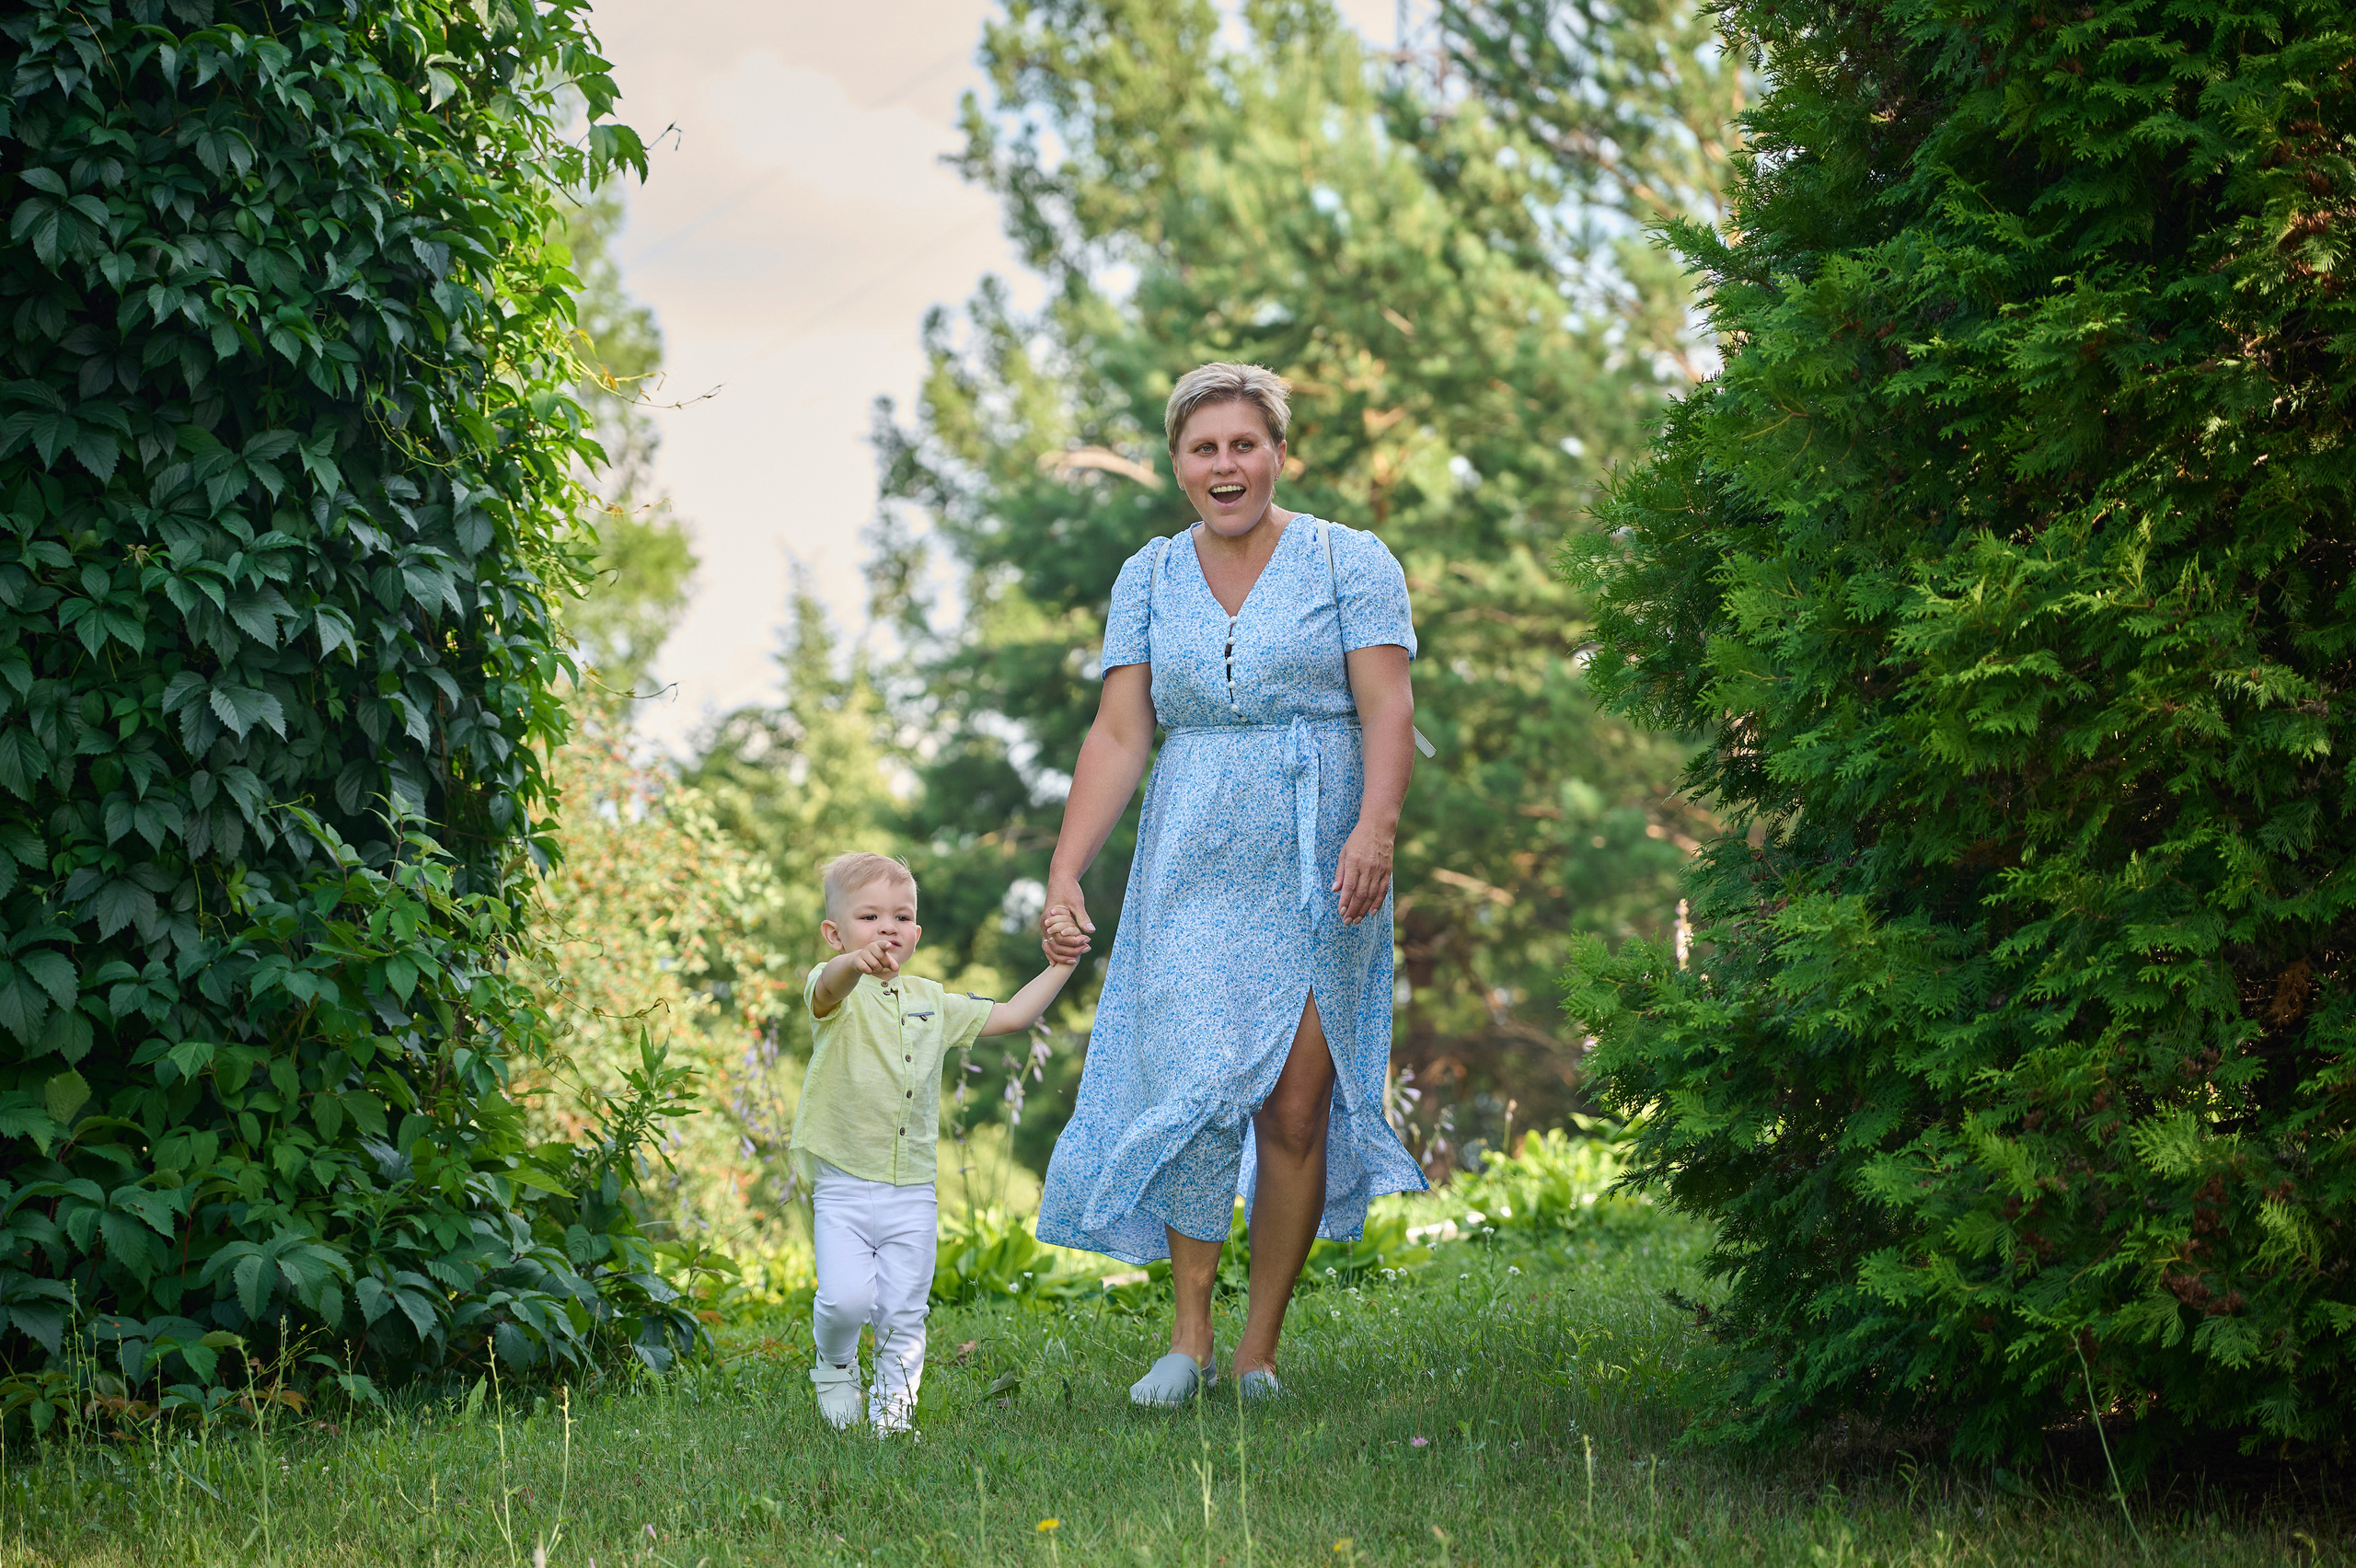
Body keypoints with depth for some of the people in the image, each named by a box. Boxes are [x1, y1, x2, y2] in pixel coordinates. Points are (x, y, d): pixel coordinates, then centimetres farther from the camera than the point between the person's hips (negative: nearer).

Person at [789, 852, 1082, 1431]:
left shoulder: (931, 1002, 13)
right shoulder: (834, 991, -5)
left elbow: (1010, 1016, 25)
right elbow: (830, 988, -32)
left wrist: (1057, 968, 16)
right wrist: (855, 964, -55)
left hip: (912, 1192, 4)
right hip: (843, 1184, -4)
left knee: (903, 1314, 2)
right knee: (848, 1297, -17)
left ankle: (893, 1406, 18)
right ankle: (835, 1366, 13)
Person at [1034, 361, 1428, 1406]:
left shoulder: (1350, 562, 2)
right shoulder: (1148, 579, 11)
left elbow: (1389, 708, -7)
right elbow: (1118, 737, 7)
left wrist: (1375, 824, -23)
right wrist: (1064, 871, -3)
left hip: (1322, 871, -1)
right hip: (1193, 872, 2)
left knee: (1295, 1109, -4)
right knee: (1200, 1087, -14)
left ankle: (1259, 1350, 6)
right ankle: (1188, 1336, -4)